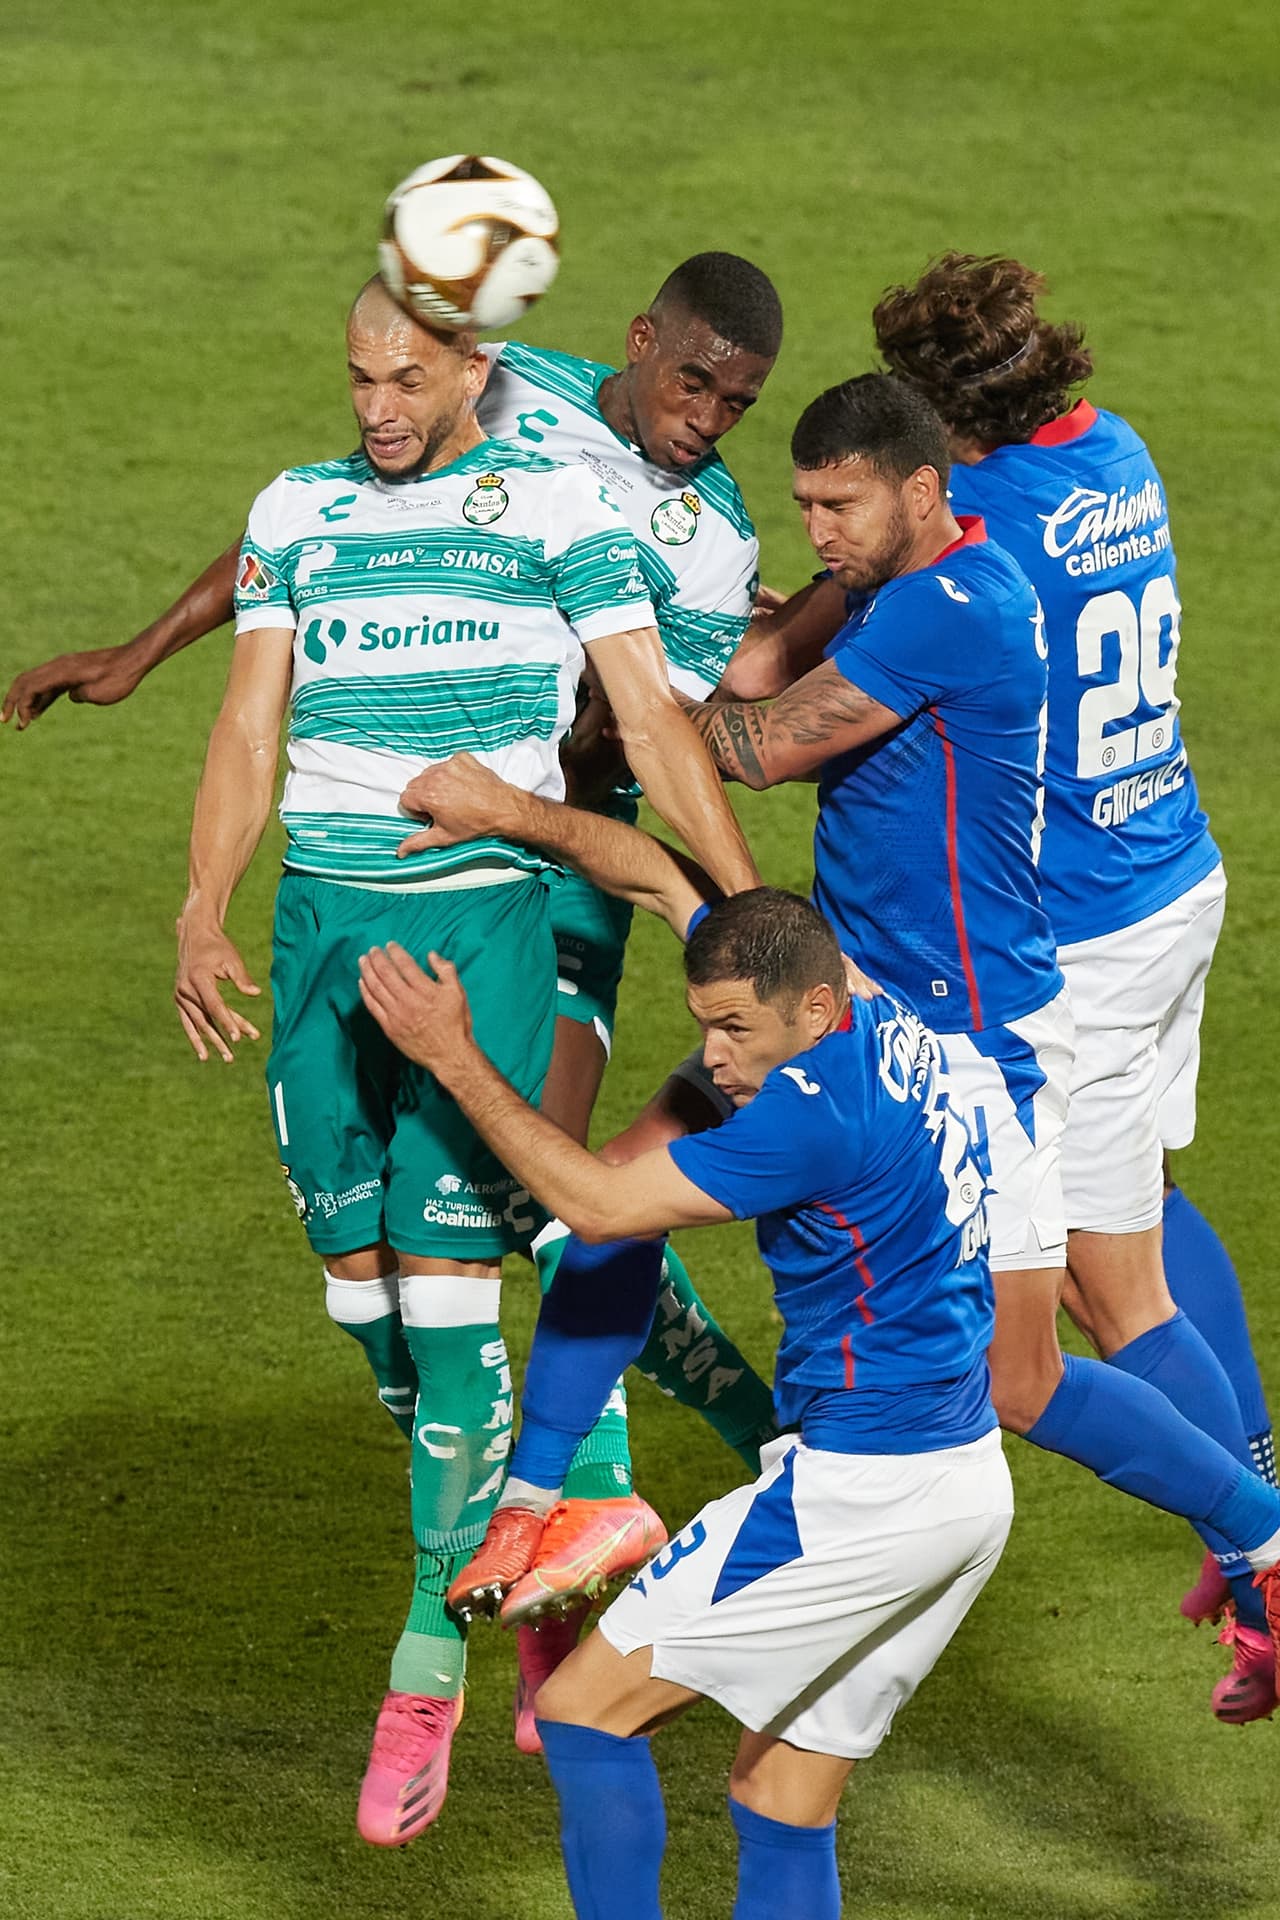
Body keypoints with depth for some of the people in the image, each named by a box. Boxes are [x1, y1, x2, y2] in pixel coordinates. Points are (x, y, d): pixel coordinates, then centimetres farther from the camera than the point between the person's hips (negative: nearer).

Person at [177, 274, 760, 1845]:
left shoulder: (557, 507, 3)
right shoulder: (298, 512, 13)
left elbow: (653, 725, 1)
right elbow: (248, 730, 9)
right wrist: (202, 921, -4)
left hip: (481, 926, -4)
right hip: (322, 930, 4)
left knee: (446, 1286, -9)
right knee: (358, 1275, 6)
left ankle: (428, 1668, -4)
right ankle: (500, 1546, 29)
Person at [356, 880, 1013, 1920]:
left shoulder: (817, 1110, -20)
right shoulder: (886, 1025, 7)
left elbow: (599, 1202, -14)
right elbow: (662, 875, 19)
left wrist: (454, 1056, -9)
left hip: (863, 1497, -10)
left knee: (585, 1710, -3)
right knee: (784, 1802, 11)